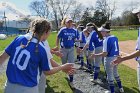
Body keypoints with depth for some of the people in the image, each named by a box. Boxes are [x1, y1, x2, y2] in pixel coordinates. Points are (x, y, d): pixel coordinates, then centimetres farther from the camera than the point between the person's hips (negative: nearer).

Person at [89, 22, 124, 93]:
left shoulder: (106, 40, -21)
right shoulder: (115, 37, 2)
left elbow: (105, 54, -24)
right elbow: (114, 48, 10)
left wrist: (95, 55, -17)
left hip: (109, 59, -8)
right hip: (116, 58, 8)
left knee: (110, 75, 10)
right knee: (115, 73, 27)